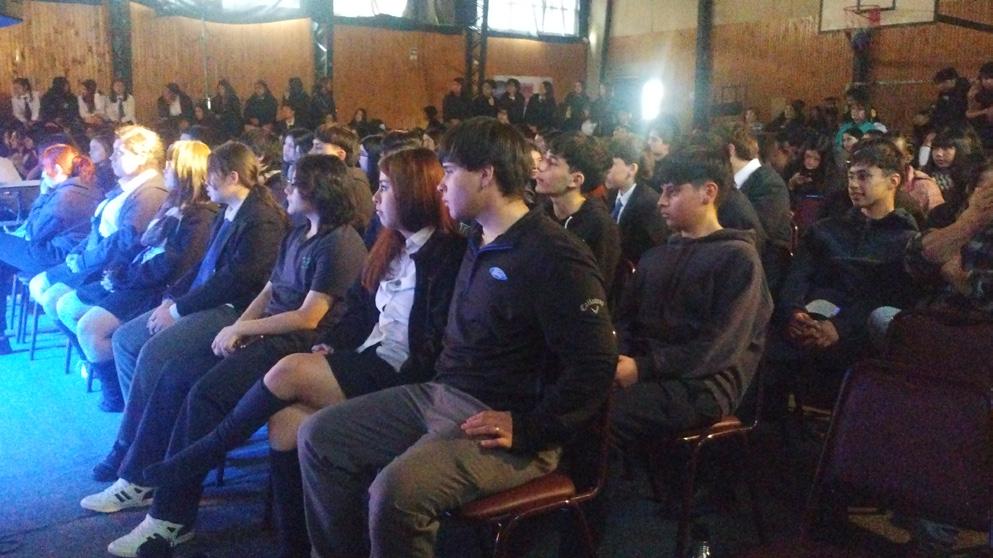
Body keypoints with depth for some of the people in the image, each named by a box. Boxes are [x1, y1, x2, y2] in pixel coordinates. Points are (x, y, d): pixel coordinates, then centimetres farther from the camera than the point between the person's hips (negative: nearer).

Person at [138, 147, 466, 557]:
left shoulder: (447, 255, -10)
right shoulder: (392, 246, 17)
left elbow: (438, 342, -16)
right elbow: (360, 307, 19)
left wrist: (405, 385, -19)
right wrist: (333, 344, 3)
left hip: (399, 376, -7)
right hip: (364, 362, 8)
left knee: (290, 371, -21)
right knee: (286, 421, -16)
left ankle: (206, 453, 1)